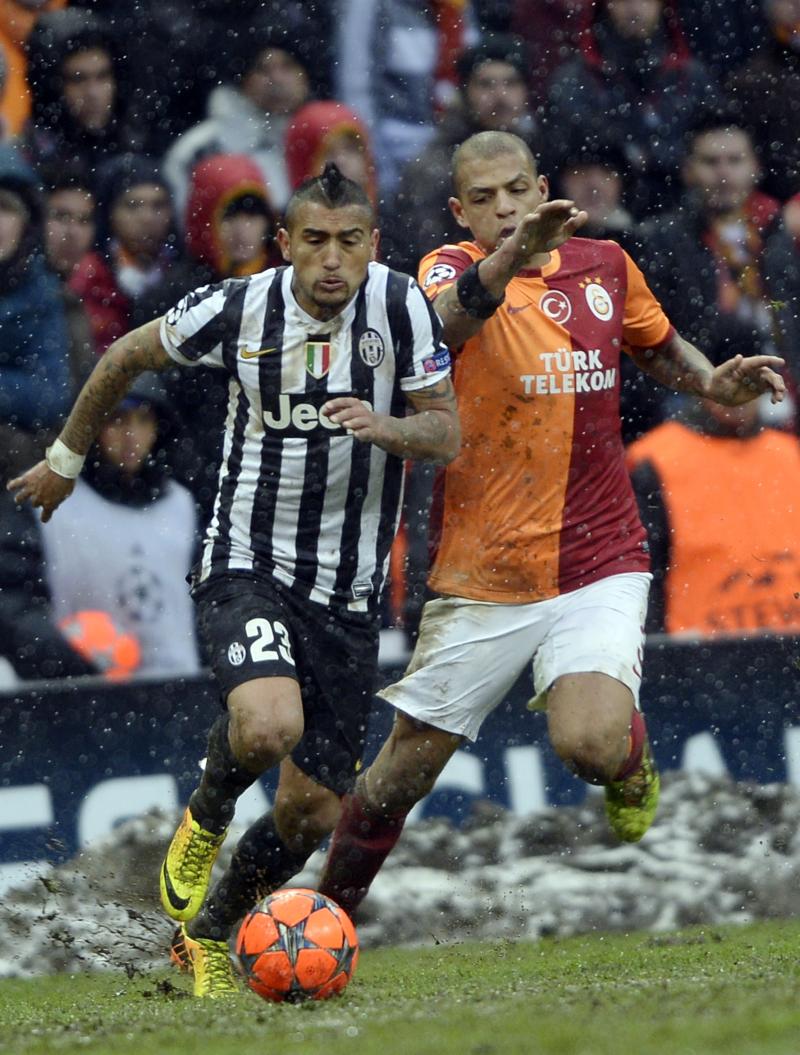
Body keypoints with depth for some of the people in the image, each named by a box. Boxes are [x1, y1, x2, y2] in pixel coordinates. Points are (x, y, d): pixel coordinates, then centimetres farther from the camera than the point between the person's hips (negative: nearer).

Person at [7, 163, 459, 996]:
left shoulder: (401, 306, -9)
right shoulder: (234, 311, -10)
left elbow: (446, 433, -4)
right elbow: (127, 356, 8)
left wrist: (384, 425, -26)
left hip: (348, 590, 3)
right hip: (247, 566, -3)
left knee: (313, 811, 4)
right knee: (268, 725, -32)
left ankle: (207, 936, 30)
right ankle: (206, 817, 3)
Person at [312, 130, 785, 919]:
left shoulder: (605, 266, 4)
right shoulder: (452, 268, -7)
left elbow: (657, 346, 24)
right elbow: (448, 319, -33)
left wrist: (713, 382, 4)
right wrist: (512, 255, -51)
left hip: (597, 564, 1)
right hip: (481, 578, -1)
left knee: (589, 743, -23)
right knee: (404, 770, 5)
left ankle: (632, 760, 13)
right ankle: (330, 908, 28)